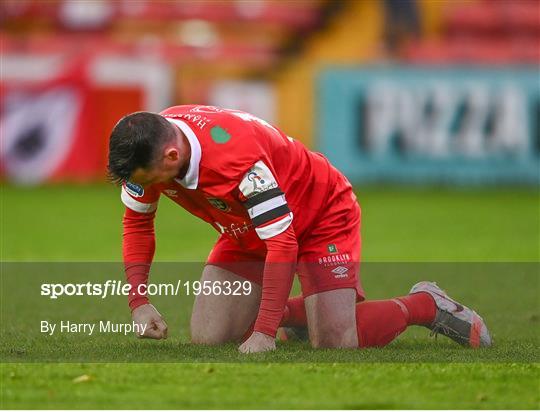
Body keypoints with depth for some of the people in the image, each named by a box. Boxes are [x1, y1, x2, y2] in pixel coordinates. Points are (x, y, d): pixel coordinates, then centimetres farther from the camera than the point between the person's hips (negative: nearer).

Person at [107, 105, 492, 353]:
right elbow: (137, 219, 0)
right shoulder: (149, 150, -20)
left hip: (321, 217, -7)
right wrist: (139, 300, -11)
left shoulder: (234, 153, -41)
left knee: (335, 343, -20)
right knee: (208, 338, -6)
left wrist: (264, 333, -39)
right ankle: (293, 311, 23)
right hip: (249, 233, 7)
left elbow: (282, 243, -38)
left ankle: (425, 304, 8)